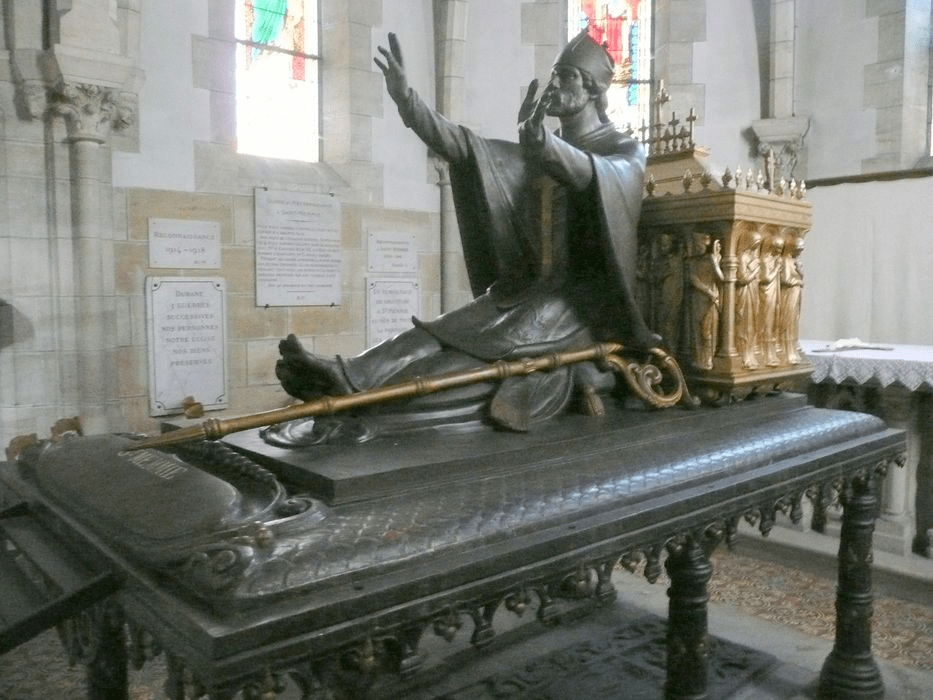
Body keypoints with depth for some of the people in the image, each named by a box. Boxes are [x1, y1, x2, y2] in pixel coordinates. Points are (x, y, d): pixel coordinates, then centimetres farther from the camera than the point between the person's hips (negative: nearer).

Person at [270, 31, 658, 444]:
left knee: (499, 342, -31)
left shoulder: (626, 152, 3)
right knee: (448, 331, -21)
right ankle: (349, 375, -41)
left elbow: (596, 176, -25)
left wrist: (541, 141, -45)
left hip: (586, 296, -5)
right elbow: (463, 148, 5)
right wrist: (407, 99, -9)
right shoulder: (539, 154, 18)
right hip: (532, 289, 6)